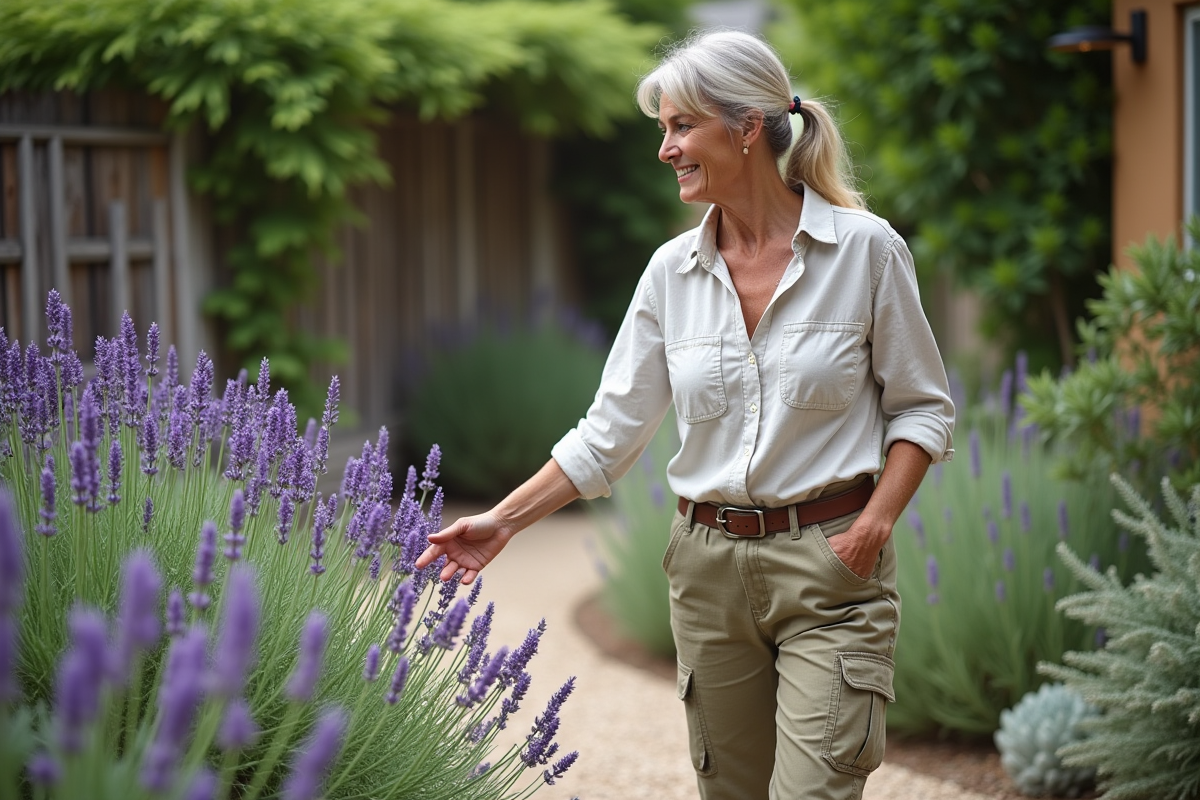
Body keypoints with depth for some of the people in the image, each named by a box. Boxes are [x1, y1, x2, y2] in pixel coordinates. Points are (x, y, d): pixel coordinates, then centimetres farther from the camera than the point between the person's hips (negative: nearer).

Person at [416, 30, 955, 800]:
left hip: (828, 566, -4)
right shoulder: (673, 271, 4)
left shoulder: (865, 247, -6)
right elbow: (611, 431, 6)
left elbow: (924, 408, 1)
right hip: (710, 567, 4)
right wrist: (503, 520, 0)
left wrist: (877, 520, -13)